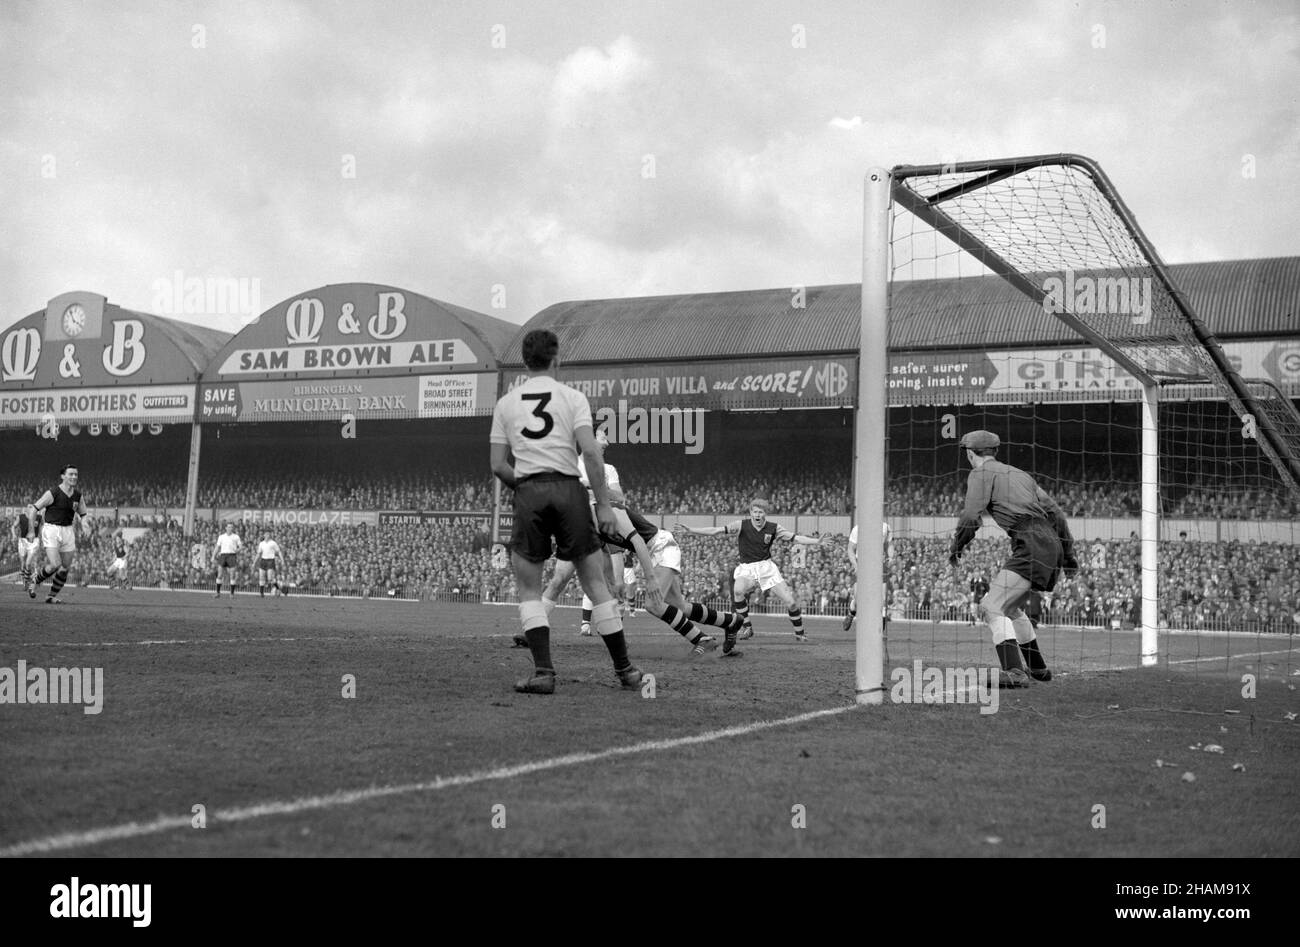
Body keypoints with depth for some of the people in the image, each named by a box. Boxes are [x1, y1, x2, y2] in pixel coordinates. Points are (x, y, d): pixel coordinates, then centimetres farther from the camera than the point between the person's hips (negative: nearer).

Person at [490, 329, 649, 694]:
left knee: (529, 591, 10)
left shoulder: (505, 403, 11)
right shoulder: (572, 397, 5)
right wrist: (604, 504, -6)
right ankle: (625, 670, 11)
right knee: (596, 585, 7)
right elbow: (590, 451, -8)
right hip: (569, 489, -1)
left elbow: (498, 466, 6)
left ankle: (543, 671, -2)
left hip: (528, 492, 1)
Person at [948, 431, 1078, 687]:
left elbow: (971, 517, -8)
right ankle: (1038, 668, 30)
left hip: (1031, 546, -9)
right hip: (1052, 544, 9)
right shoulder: (1019, 473, 27)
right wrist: (1068, 554, 24)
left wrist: (955, 548, 7)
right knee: (1008, 606, 24)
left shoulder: (981, 474, 4)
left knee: (992, 607, -14)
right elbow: (1054, 511, 23)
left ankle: (1014, 672, -27)